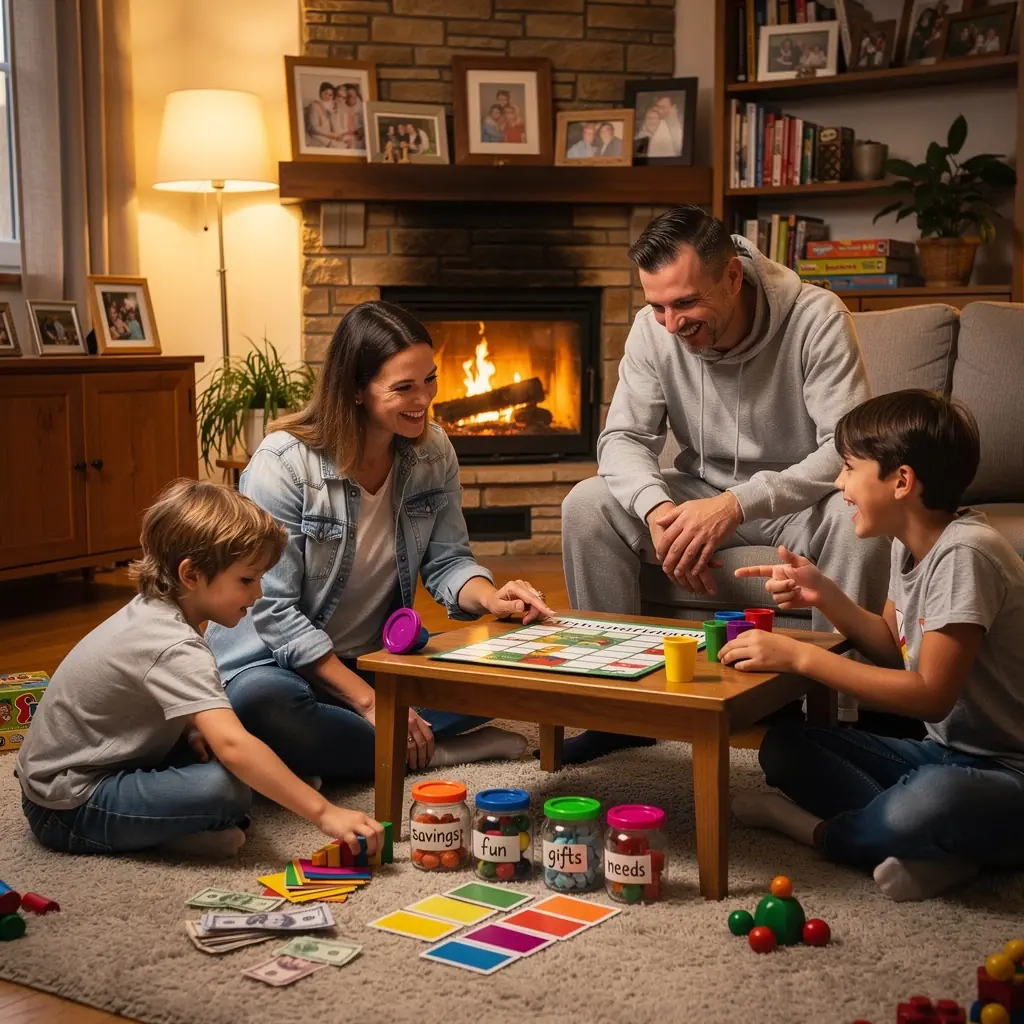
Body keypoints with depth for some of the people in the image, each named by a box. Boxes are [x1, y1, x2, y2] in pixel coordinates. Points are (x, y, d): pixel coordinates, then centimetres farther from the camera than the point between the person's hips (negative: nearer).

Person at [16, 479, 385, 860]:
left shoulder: (151, 611, 4)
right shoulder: (176, 649, -26)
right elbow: (233, 746, -37)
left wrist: (188, 732, 2)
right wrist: (323, 813, -36)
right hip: (69, 809, -10)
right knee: (226, 789, -29)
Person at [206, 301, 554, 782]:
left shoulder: (433, 451, -2)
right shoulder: (282, 463, -19)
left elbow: (447, 562, 3)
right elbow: (274, 613, -20)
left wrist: (491, 598, -22)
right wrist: (368, 701, -23)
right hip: (283, 662, -4)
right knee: (261, 701, -39)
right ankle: (432, 753, -21)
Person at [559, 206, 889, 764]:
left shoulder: (816, 318, -23)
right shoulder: (653, 329, -11)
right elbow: (623, 437, -10)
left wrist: (737, 503, -42)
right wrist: (658, 508, -33)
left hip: (798, 497, -3)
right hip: (702, 492, 4)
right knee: (587, 505, -18)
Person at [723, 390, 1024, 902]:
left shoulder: (963, 553, -22)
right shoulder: (912, 545, 5)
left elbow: (932, 695, -25)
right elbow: (895, 650, 15)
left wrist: (799, 656, -25)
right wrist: (824, 595, -1)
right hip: (946, 753, 9)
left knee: (931, 800, -41)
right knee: (782, 746, -1)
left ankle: (816, 829, -10)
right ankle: (933, 845, -12)